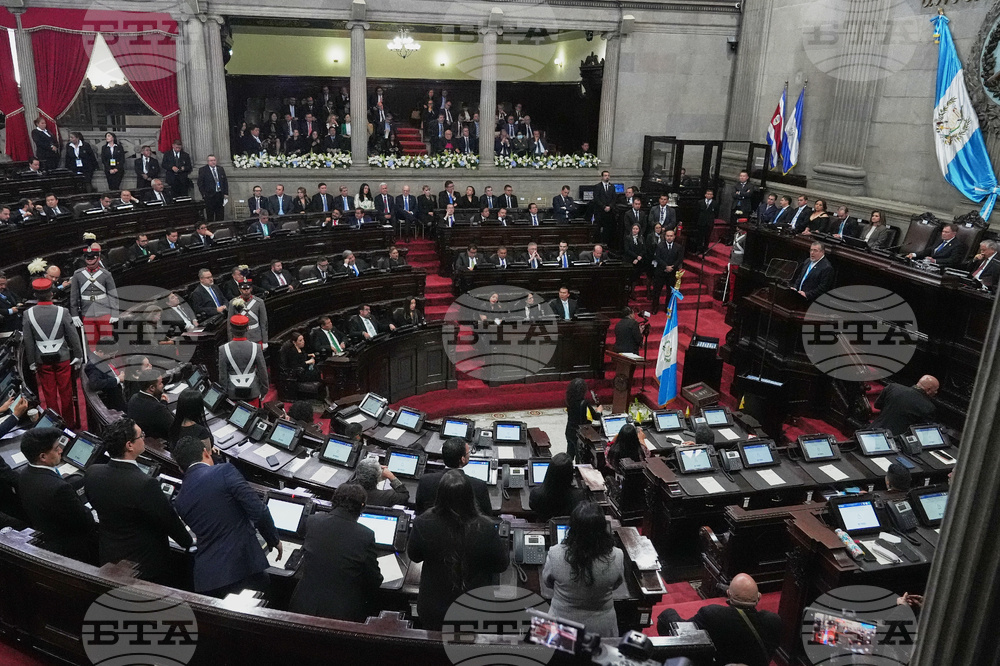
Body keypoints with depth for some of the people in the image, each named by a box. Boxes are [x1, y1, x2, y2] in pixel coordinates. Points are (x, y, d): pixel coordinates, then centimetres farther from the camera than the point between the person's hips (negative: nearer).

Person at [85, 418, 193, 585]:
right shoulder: (145, 484, -32)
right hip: (147, 565, -6)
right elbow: (170, 521, -18)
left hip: (108, 560, 6)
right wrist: (189, 542, 1)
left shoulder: (92, 473, -12)